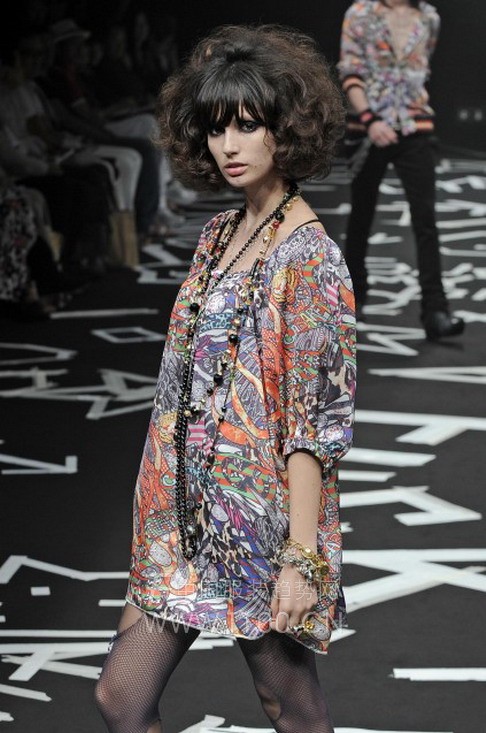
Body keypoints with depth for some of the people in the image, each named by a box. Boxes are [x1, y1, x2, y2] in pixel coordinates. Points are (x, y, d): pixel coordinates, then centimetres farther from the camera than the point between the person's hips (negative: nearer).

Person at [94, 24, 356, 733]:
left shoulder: (308, 256, -14)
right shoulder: (219, 234, 10)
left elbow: (314, 424, -18)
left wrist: (302, 560, -21)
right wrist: (165, 502, 14)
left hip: (263, 524, -8)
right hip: (192, 516, 8)